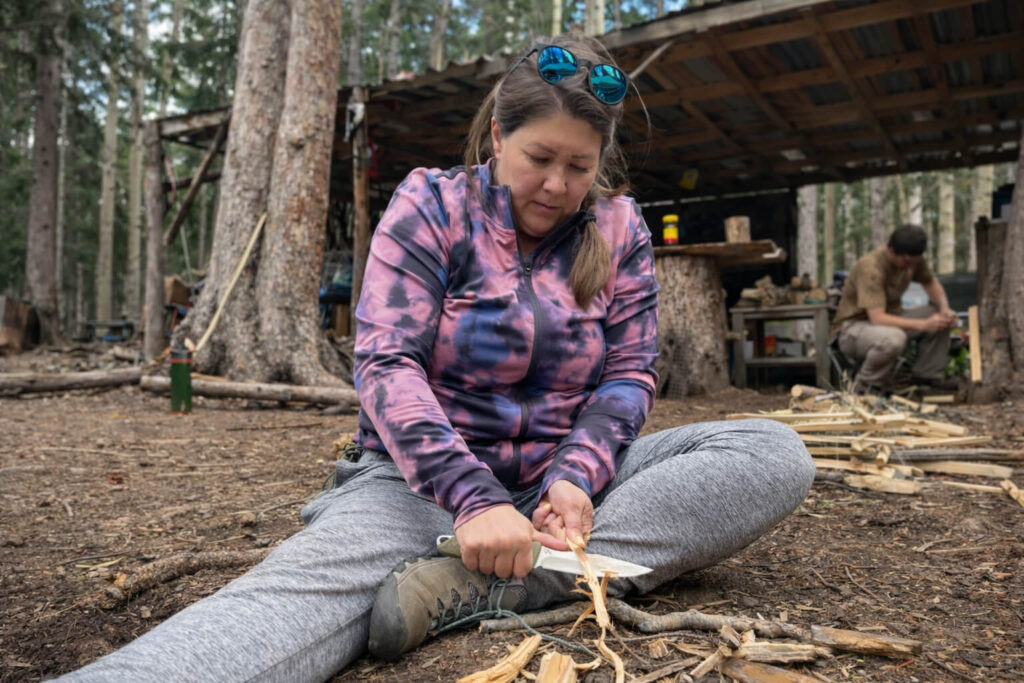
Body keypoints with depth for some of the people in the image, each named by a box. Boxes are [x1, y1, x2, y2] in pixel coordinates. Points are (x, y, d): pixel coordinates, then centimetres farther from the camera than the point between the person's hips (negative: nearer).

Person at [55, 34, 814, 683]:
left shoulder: (619, 229, 6)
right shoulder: (431, 206, -3)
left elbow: (629, 373, 2)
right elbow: (387, 364, -14)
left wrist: (575, 478, -19)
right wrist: (472, 499, -29)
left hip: (564, 475, 4)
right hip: (424, 476, -3)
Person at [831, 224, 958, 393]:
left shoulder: (911, 258, -5)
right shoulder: (870, 267, -29)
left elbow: (932, 283, 11)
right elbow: (877, 318, -36)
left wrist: (945, 309, -10)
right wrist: (923, 325, -38)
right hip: (853, 327, -8)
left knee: (940, 317, -7)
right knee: (893, 338, -39)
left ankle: (928, 375, 5)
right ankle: (868, 385, -14)